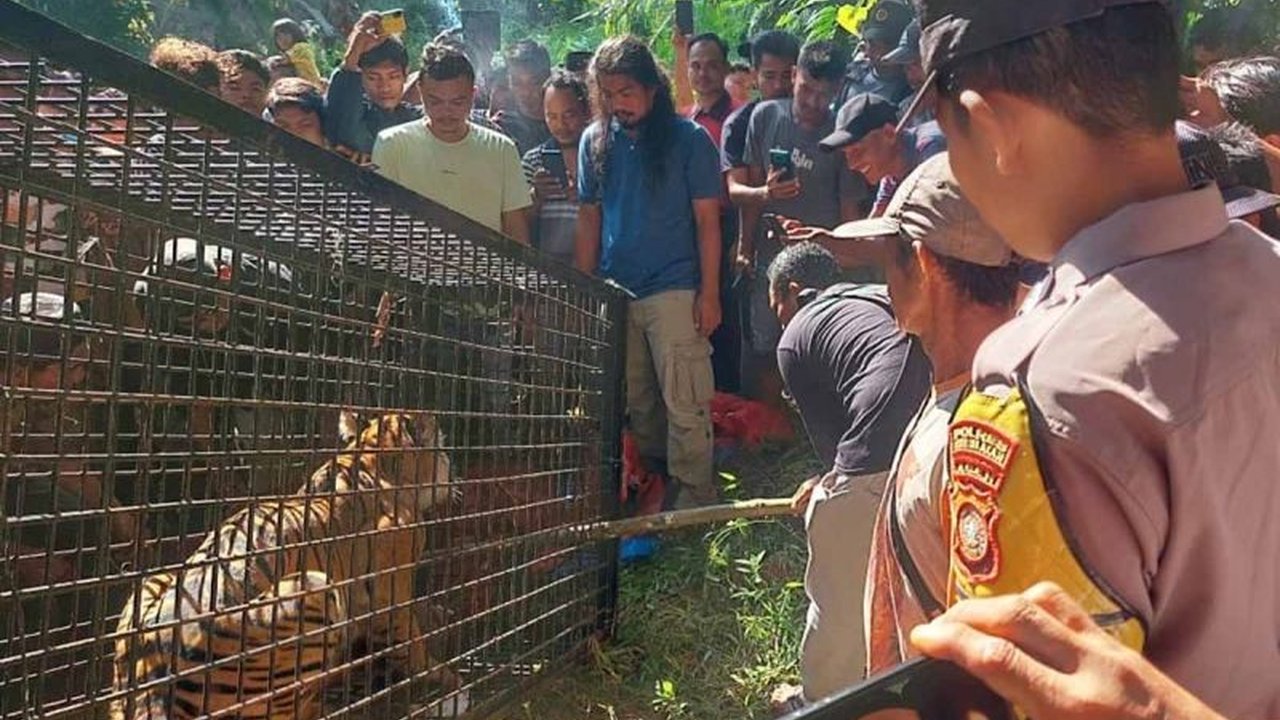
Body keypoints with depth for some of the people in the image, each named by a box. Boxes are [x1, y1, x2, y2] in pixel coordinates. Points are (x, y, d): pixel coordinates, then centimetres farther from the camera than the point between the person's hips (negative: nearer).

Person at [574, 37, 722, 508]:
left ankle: (696, 499, 8)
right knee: (635, 402, 14)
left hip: (674, 290, -4)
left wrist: (709, 294, -9)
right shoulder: (595, 141, 7)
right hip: (614, 291, 4)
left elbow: (707, 220, -4)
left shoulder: (688, 139, -4)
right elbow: (589, 217, 11)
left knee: (684, 403, -3)